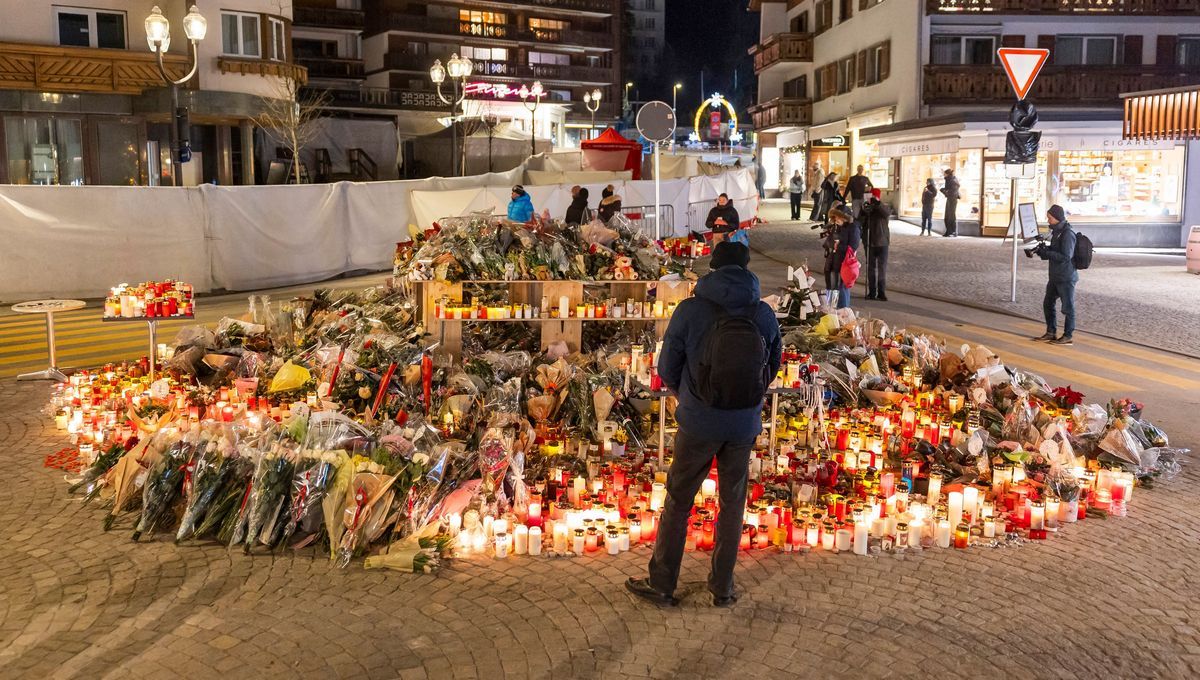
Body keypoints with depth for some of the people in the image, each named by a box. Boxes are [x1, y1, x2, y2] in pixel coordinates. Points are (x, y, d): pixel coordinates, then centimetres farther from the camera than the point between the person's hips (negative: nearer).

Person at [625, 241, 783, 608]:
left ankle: (662, 584, 22)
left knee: (677, 501, 13)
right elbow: (773, 365, 7)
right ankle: (723, 588, 25)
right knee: (732, 504, 16)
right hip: (745, 425, 2)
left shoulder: (690, 311, -14)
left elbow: (667, 370, -6)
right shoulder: (764, 314, -7)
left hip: (698, 423, -2)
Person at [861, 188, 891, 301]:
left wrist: (877, 203, -40)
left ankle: (881, 292, 2)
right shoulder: (866, 207, 2)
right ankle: (872, 292, 15)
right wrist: (864, 212, -21)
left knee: (882, 268, -2)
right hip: (869, 242, 3)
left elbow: (887, 213, -27)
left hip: (882, 242, -3)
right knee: (871, 267, 8)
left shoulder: (884, 207, -5)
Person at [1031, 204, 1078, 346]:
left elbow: (1065, 256, -23)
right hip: (1055, 276, 10)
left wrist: (1046, 252, -22)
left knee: (1067, 307, 0)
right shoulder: (1056, 231, 11)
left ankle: (1068, 337, 9)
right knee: (1048, 303, 15)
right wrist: (1044, 249, 2)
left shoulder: (1067, 234, -18)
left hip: (1066, 278, -10)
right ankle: (1050, 333, 25)